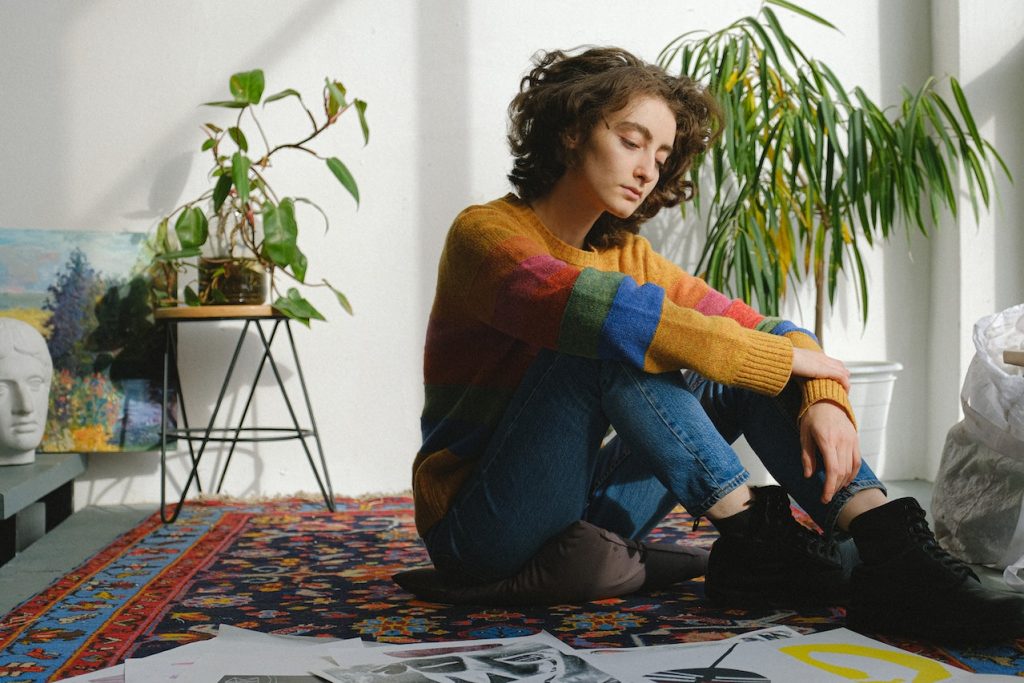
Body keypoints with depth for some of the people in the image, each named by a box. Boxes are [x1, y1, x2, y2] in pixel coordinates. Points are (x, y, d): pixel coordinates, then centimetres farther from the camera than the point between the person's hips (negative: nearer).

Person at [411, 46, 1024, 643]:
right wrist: (785, 358, -27)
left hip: (582, 518, 6)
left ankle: (894, 552, -23)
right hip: (481, 531, -6)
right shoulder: (486, 233, -13)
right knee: (612, 346, -28)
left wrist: (823, 400, -23)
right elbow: (598, 309, -33)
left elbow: (761, 327, -1)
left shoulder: (629, 255, 7)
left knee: (756, 355, -7)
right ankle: (754, 539, -23)